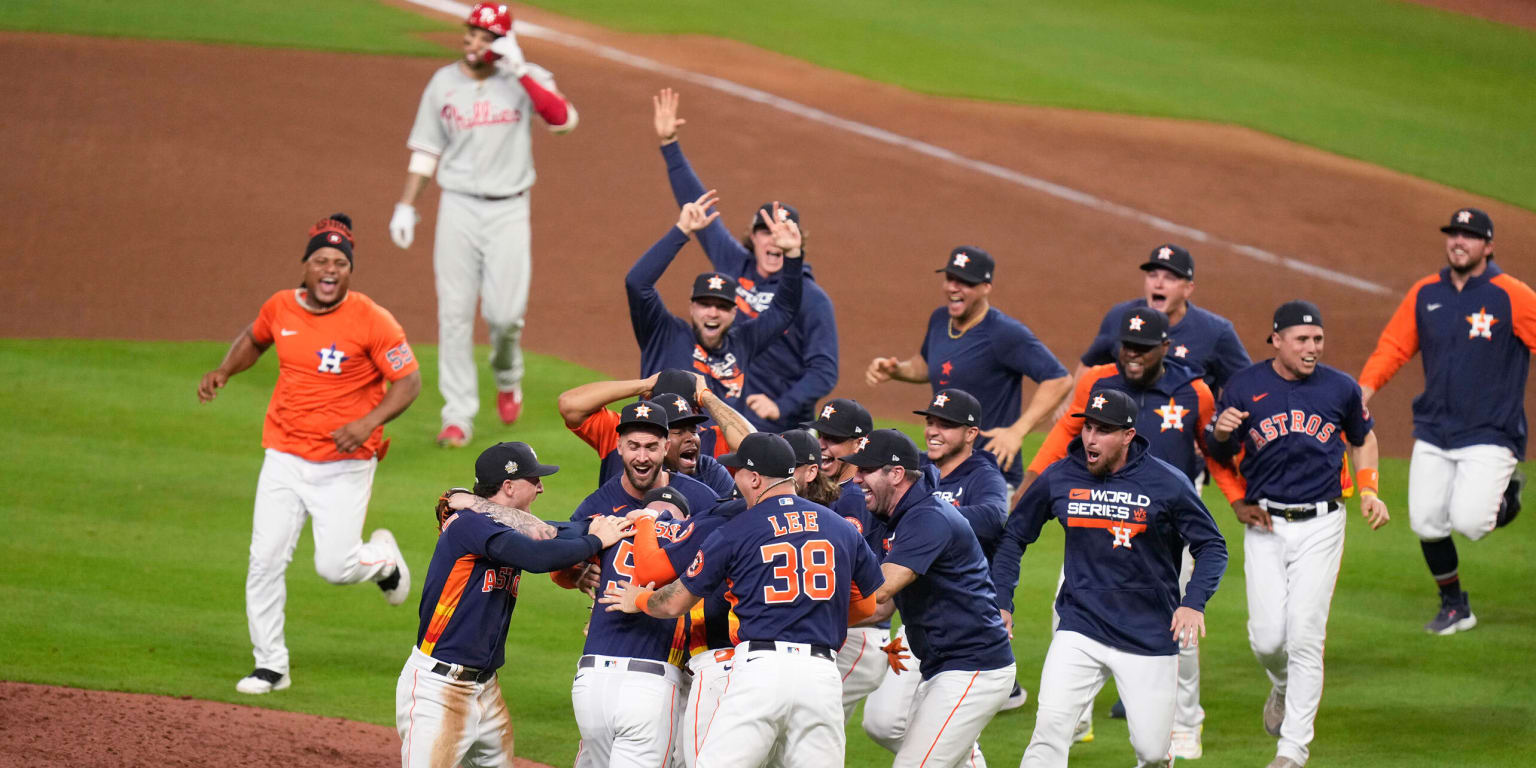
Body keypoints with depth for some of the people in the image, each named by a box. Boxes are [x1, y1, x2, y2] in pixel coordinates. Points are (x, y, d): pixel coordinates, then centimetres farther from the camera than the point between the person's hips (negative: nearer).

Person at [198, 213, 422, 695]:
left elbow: (409, 381, -10)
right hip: (285, 460, 4)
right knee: (264, 561, -4)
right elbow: (254, 338, 22)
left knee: (334, 567, -6)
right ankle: (270, 667, 8)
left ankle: (381, 557, 30)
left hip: (344, 467, -4)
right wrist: (223, 372, 5)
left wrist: (369, 422, -25)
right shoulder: (280, 308, 0)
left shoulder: (372, 321, -14)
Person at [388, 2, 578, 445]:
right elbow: (426, 150, 11)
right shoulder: (444, 83, 5)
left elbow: (564, 119, -21)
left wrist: (521, 71, -24)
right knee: (454, 313, -3)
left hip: (509, 210, -2)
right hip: (458, 207, 2)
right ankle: (458, 416, 2)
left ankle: (508, 379, 26)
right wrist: (406, 206, 4)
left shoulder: (527, 80, -3)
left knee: (505, 313, -7)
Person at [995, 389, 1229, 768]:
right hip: (1080, 628, 1)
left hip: (1149, 634, -1)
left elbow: (1212, 547, 0)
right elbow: (1013, 537, 13)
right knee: (1050, 725, -18)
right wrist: (1000, 604, 5)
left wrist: (1193, 602, -15)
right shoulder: (1058, 478, -1)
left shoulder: (1167, 483, -7)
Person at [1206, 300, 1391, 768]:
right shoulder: (1244, 387, -1)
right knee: (1267, 637, -4)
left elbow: (1363, 437, 21)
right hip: (1265, 526, 0)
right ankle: (1283, 688, 32)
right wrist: (1220, 432, -15)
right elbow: (1219, 455, 8)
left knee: (1305, 637, -7)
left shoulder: (1341, 389, 2)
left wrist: (1368, 491, 8)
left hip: (1320, 527, 0)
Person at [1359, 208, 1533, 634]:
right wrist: (1365, 387, -6)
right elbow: (1393, 345, 10)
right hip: (1433, 432, 5)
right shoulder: (1425, 293, 7)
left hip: (1490, 434, -5)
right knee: (1427, 522, 2)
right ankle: (1454, 607, 24)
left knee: (1468, 520, -18)